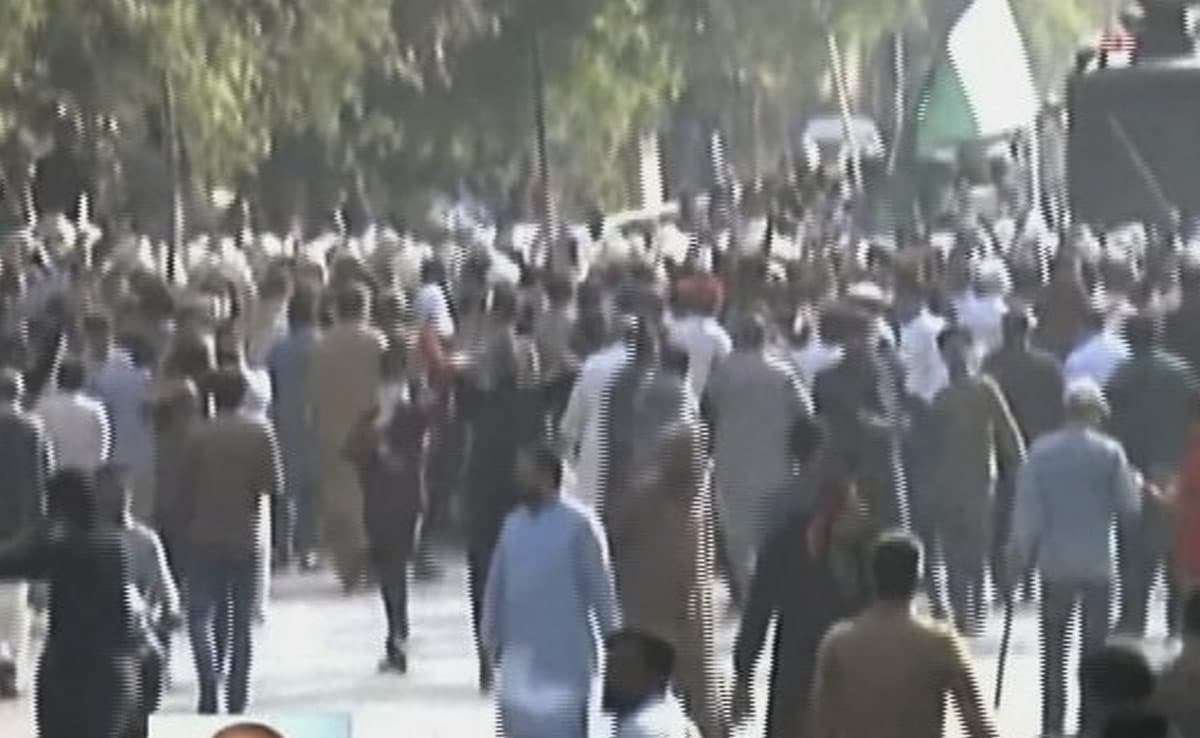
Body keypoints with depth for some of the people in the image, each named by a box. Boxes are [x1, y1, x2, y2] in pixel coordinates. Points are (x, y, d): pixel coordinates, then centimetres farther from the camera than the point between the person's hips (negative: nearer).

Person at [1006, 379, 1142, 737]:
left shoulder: (1040, 451, -5)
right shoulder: (1109, 452, -9)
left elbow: (1026, 509, -3)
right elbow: (1129, 506, -6)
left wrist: (1019, 555, 5)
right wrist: (1136, 482, 15)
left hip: (1054, 563, 1)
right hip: (1097, 563, -1)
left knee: (1053, 650, 12)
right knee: (1094, 647, 9)